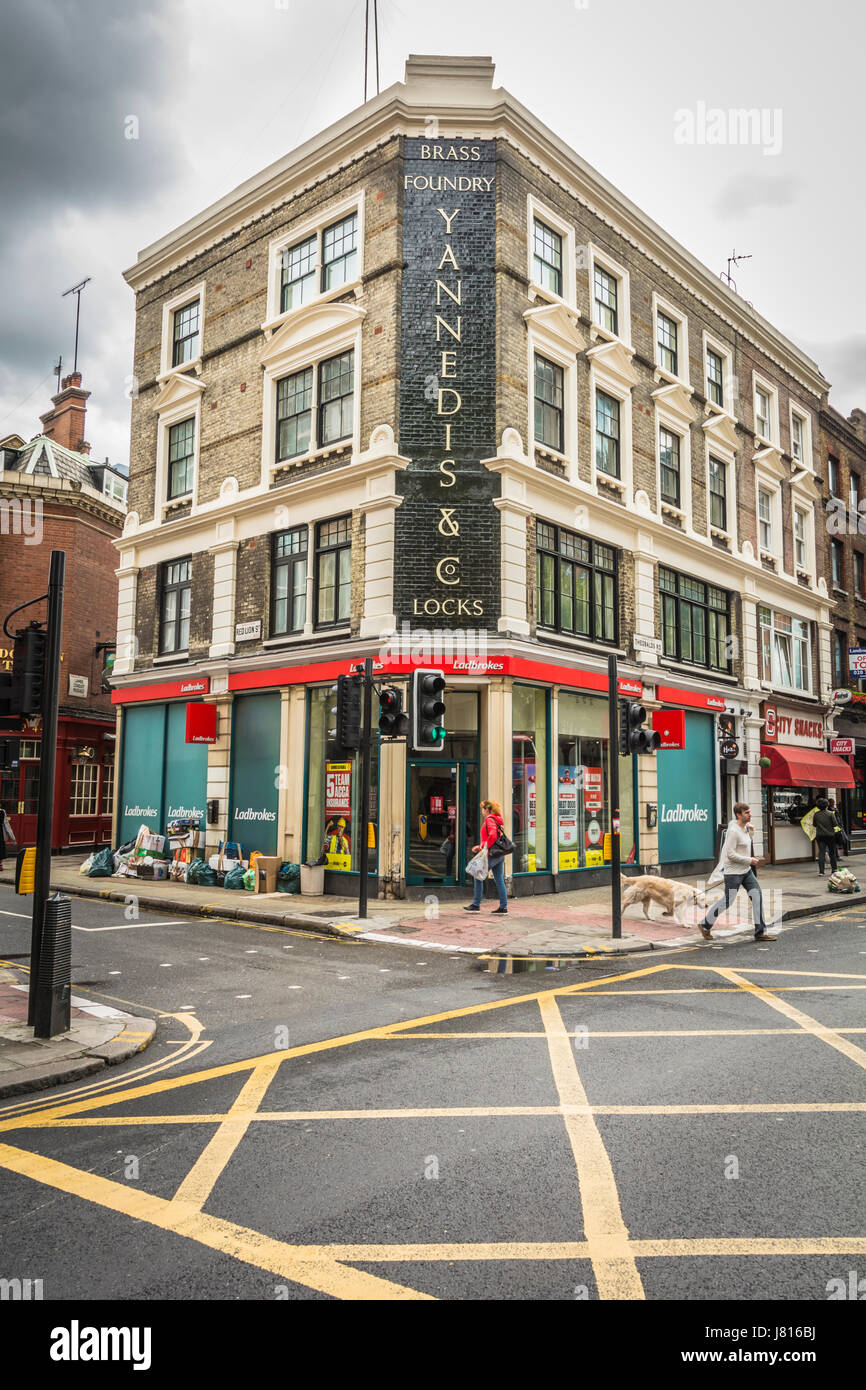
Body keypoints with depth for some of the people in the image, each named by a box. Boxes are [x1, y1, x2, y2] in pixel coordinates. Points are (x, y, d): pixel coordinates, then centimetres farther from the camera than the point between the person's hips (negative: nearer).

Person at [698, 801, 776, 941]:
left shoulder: (745, 828, 8)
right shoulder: (733, 831, -21)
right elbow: (731, 854, -24)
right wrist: (750, 860, -17)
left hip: (746, 870, 9)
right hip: (733, 872, -9)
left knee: (757, 896, 1)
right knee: (727, 901, -2)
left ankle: (761, 932, 5)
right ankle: (705, 925, 15)